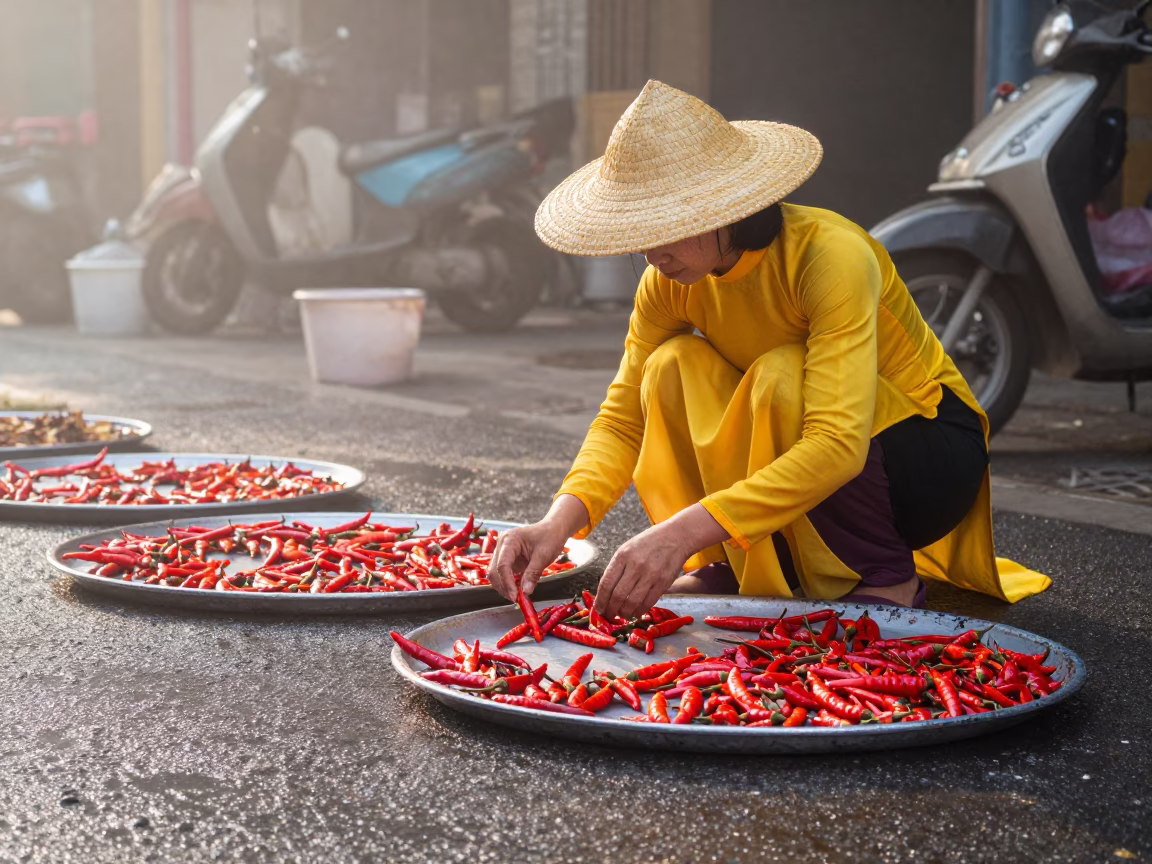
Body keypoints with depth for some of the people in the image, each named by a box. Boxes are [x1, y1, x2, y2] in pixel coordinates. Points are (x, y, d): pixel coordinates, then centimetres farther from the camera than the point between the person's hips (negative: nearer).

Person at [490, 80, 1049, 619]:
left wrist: (682, 531, -49)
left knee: (780, 376, -33)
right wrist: (560, 523, -28)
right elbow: (624, 417, -8)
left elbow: (838, 444, -40)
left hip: (934, 456, -5)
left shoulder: (830, 253, -31)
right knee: (673, 366, -17)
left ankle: (886, 578, -14)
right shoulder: (672, 281, -11)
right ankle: (738, 565, -6)